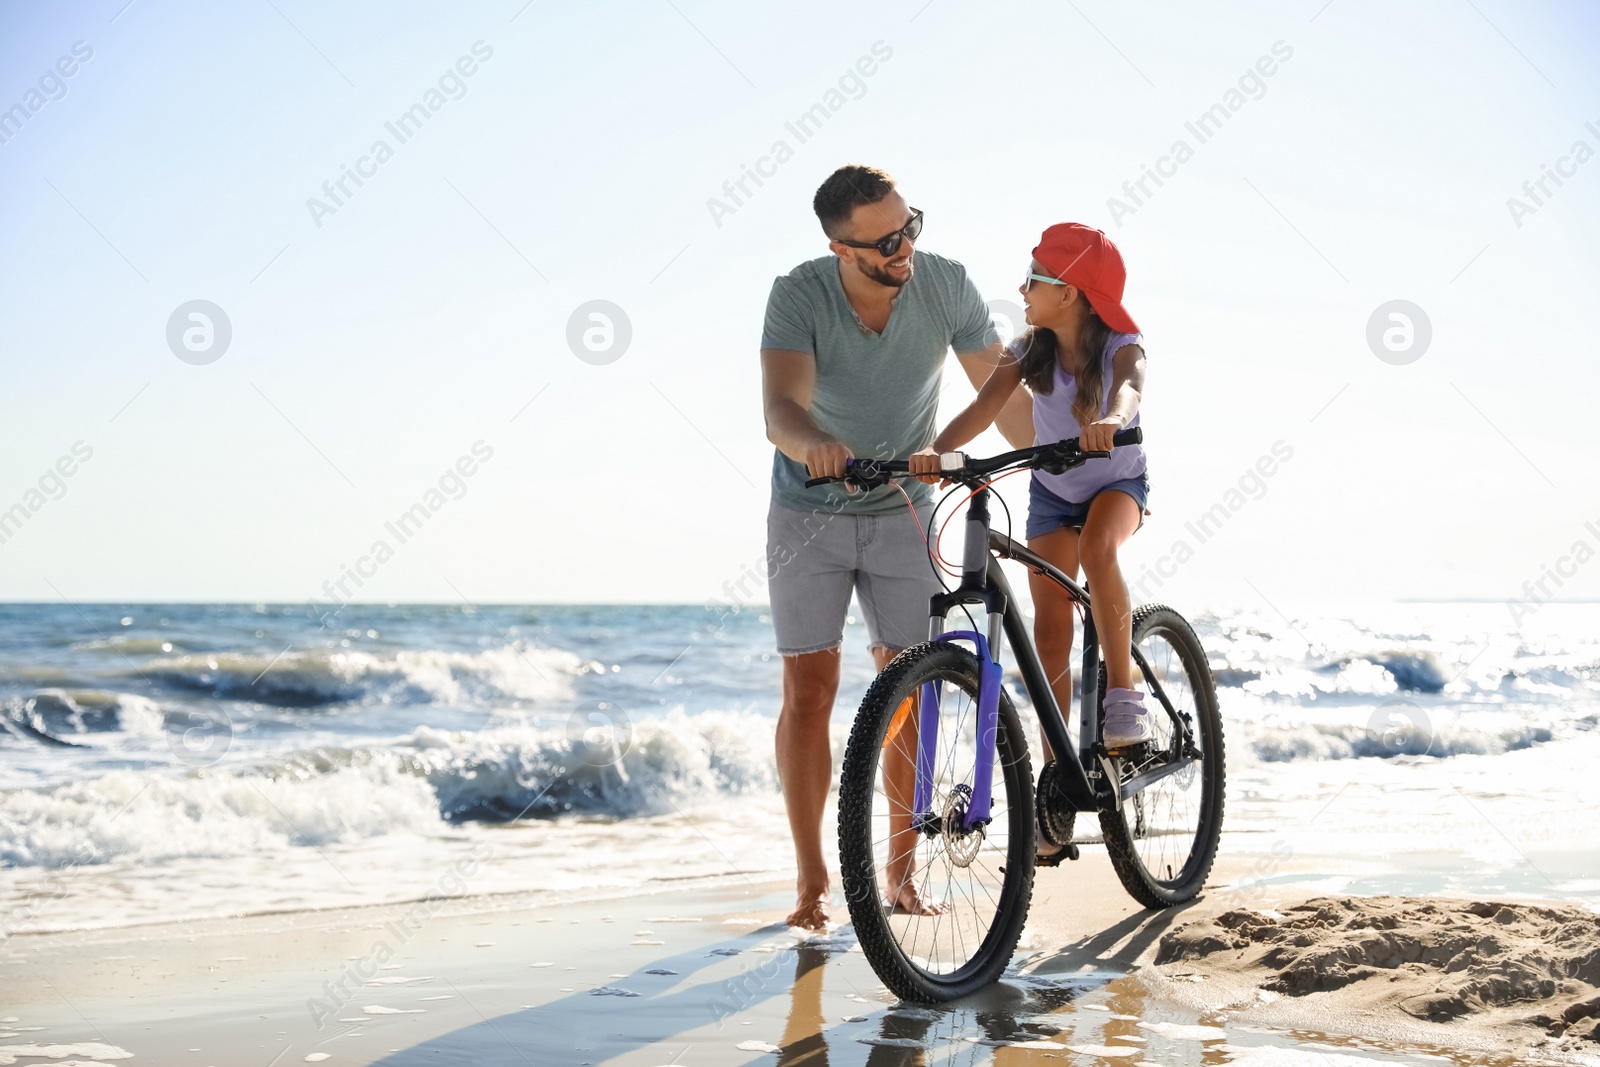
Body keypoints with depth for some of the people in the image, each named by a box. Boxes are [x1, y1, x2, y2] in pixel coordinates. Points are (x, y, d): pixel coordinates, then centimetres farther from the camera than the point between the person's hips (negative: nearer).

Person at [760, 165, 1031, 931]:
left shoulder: (946, 285, -16)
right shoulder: (799, 295, -22)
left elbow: (1001, 392, -9)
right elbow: (780, 406, -36)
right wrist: (812, 446, -58)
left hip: (903, 510, 2)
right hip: (810, 513, -1)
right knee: (809, 688, -4)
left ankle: (901, 871, 11)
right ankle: (811, 880, 5)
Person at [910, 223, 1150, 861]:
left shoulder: (1122, 348, -22)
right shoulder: (1030, 351, -14)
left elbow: (1130, 388, -45)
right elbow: (985, 406, -28)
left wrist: (1109, 420, -68)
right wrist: (937, 451, -47)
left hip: (1118, 483, -3)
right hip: (1052, 491, 3)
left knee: (1097, 545, -37)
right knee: (1050, 628, -2)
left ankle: (1122, 689, -23)